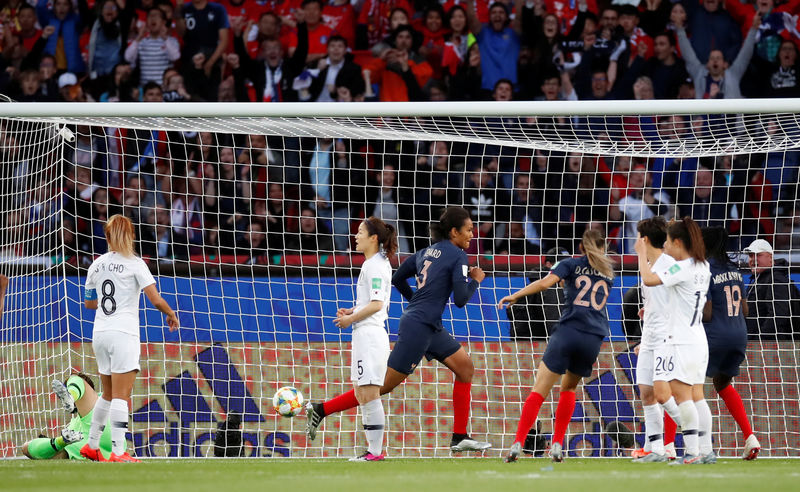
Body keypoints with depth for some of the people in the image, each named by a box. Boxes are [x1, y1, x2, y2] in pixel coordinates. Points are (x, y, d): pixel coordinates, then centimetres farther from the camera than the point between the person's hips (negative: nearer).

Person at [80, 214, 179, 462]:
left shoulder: (97, 265, 10)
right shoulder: (134, 264, -6)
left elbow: (89, 302, 22)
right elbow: (155, 299, -12)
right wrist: (171, 314, 7)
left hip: (100, 333, 6)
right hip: (123, 333, -6)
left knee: (108, 394, 19)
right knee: (120, 396, -8)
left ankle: (91, 445, 24)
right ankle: (118, 452, -13)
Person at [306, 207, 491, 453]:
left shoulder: (427, 252, 13)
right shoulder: (457, 255, -11)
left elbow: (397, 278, 17)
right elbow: (460, 299, -16)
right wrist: (475, 280, 2)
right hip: (418, 328, -10)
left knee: (465, 366, 11)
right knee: (385, 384, -5)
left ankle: (460, 438, 12)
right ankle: (321, 409, -1)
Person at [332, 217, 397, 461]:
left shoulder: (375, 266, -13)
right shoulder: (379, 263, 18)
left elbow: (376, 304, -20)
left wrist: (350, 319, -11)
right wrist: (352, 311, 13)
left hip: (370, 332, -11)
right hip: (364, 333, 11)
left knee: (369, 394, -10)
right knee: (361, 395, 12)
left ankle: (375, 451, -10)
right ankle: (373, 449, 13)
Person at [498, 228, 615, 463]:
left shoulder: (572, 265, 8)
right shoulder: (608, 271, 19)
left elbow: (545, 282, -9)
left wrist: (515, 296, -4)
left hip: (568, 331, -3)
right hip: (594, 338, 3)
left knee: (539, 391, -4)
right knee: (569, 388, 23)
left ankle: (517, 445, -17)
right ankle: (557, 446, 12)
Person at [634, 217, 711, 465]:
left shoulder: (682, 268, -16)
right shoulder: (702, 266, 12)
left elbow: (649, 279, -23)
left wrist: (642, 253, -10)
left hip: (682, 340, -9)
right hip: (699, 340, 9)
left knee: (682, 394, -8)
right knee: (696, 396, 10)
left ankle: (692, 452, -12)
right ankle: (706, 450, 10)